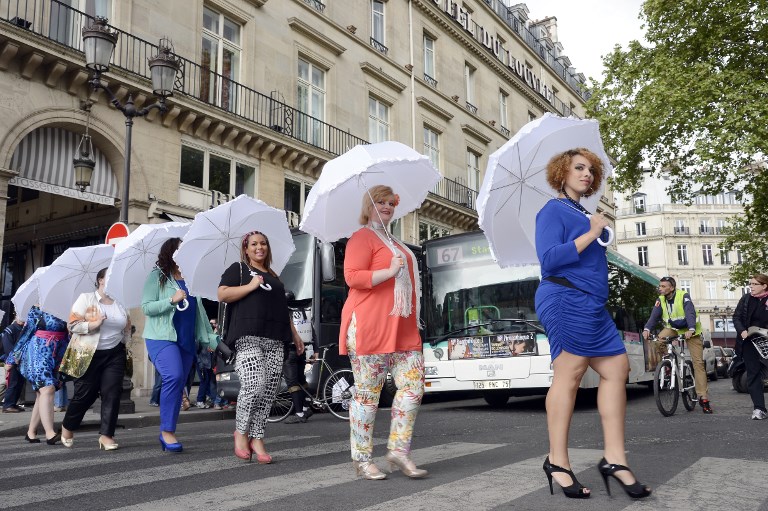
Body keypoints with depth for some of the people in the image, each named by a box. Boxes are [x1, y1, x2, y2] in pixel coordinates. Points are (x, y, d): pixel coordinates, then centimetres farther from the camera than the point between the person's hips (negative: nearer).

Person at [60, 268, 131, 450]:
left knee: (112, 394, -5)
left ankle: (106, 435, 0)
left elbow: (126, 329, 20)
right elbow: (72, 324, -8)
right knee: (84, 394, 4)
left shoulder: (120, 303, 9)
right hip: (88, 356, -3)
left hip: (114, 355, 4)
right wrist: (94, 324, -20)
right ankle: (67, 427, 31)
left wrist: (124, 342, 8)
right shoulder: (86, 299, -2)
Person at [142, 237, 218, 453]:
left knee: (178, 385, 6)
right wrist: (172, 300, -18)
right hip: (162, 338, -6)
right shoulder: (157, 276, 0)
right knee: (173, 376, -24)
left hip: (187, 340, 6)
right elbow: (146, 306, -7)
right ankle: (167, 431, -14)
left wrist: (209, 337, 16)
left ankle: (167, 433, 16)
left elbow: (199, 311, 20)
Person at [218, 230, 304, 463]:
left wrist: (295, 335, 24)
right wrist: (251, 286, -9)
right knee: (254, 385, -20)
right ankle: (241, 432, 1)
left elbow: (283, 308, 30)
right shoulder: (238, 269, 12)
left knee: (269, 390, -3)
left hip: (274, 341, 6)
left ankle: (257, 438, 4)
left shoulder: (273, 276, 28)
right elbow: (222, 295, -3)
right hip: (248, 338, -6)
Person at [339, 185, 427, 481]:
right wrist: (390, 272, -20)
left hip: (403, 329, 8)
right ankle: (362, 459, 9)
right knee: (368, 394, -1)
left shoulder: (393, 243, 23)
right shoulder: (362, 237, -3)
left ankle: (399, 451, 12)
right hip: (370, 327, -8)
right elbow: (352, 277, -14)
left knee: (414, 387, 1)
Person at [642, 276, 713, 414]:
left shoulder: (683, 296, -20)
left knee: (698, 362, -8)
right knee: (658, 341, -29)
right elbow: (654, 316, -15)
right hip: (672, 328, 4)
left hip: (690, 330, -3)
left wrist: (691, 330, -48)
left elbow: (690, 313, -31)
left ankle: (703, 398, -6)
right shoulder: (660, 300, -7)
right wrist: (647, 329, -35)